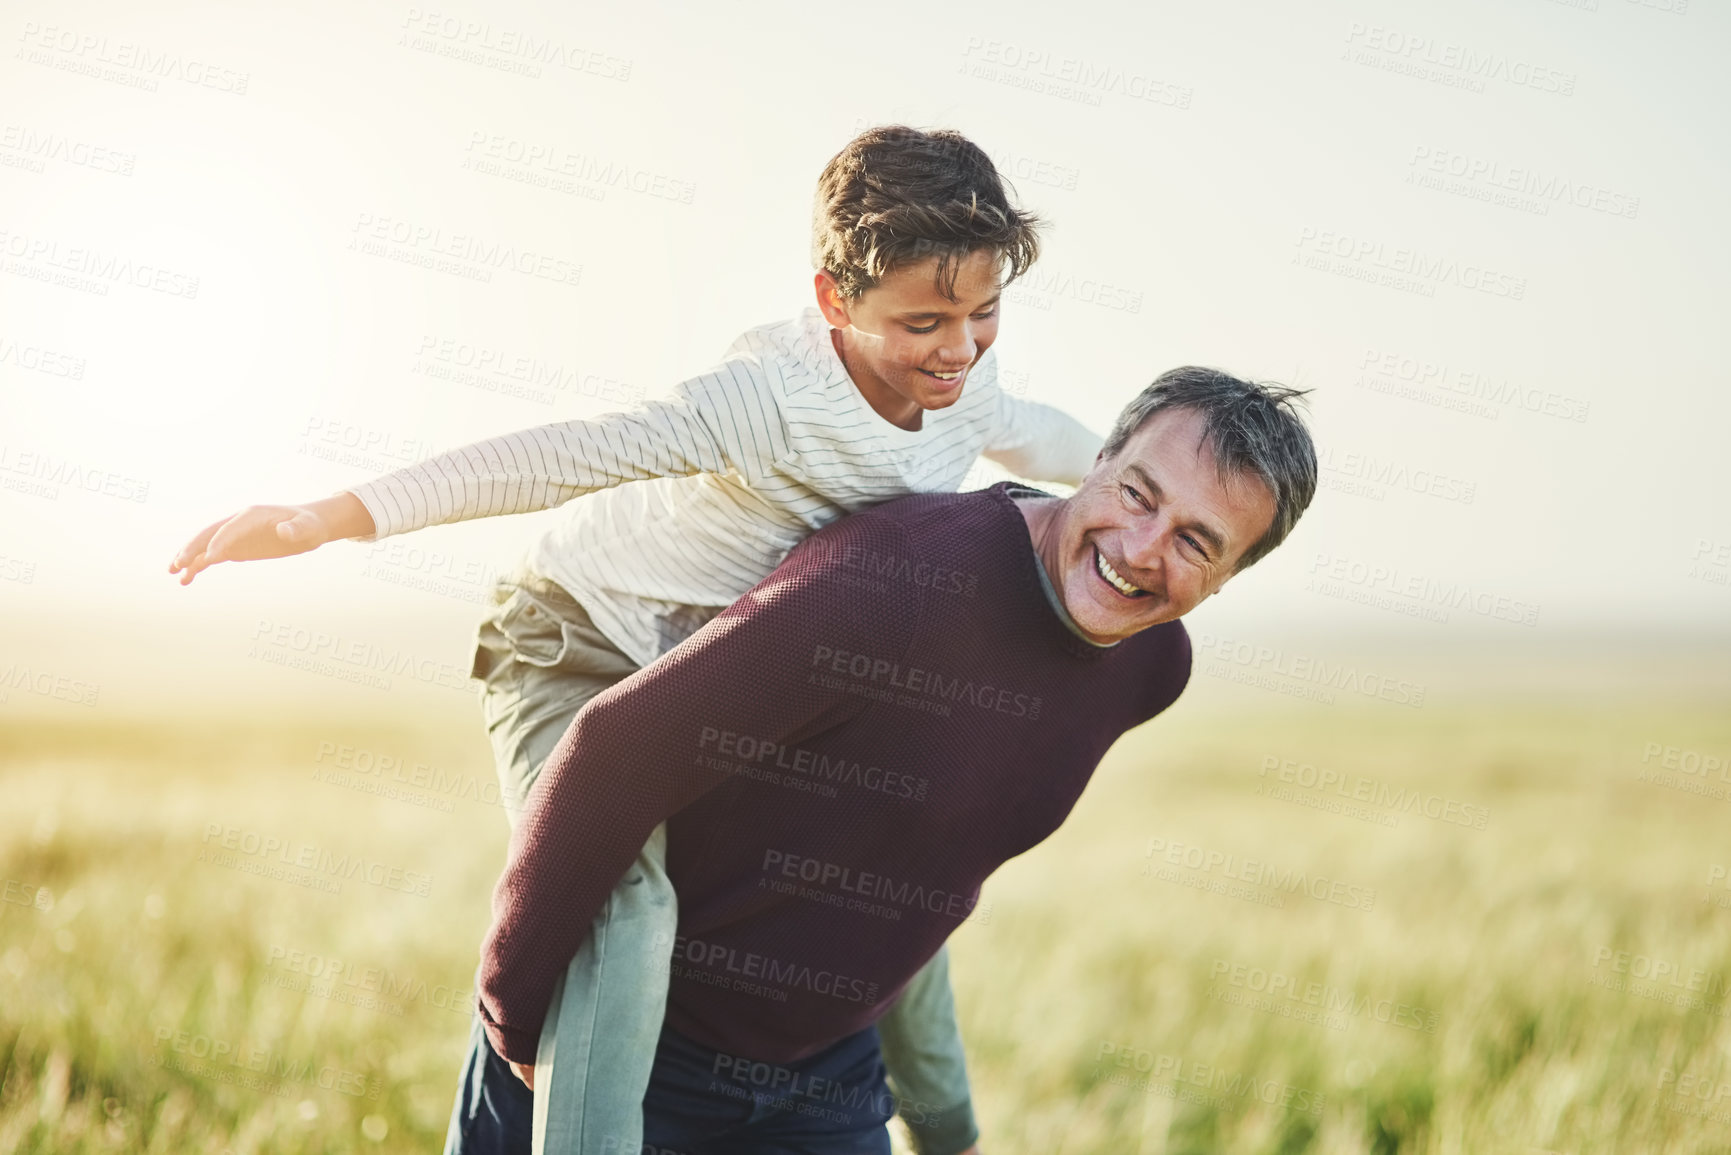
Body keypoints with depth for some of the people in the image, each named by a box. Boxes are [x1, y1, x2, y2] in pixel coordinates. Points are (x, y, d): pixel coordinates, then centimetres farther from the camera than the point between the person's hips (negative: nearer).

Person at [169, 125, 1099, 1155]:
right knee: (628, 895, -34)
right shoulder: (775, 395, -34)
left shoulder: (962, 377, -9)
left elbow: (1026, 431, 17)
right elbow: (561, 458, -43)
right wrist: (327, 519, -49)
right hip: (583, 651, -8)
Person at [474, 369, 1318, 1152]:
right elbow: (612, 750, -26)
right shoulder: (898, 575, -29)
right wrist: (514, 1017, -17)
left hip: (832, 1072, 6)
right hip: (646, 1041, -6)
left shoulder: (1152, 666, -4)